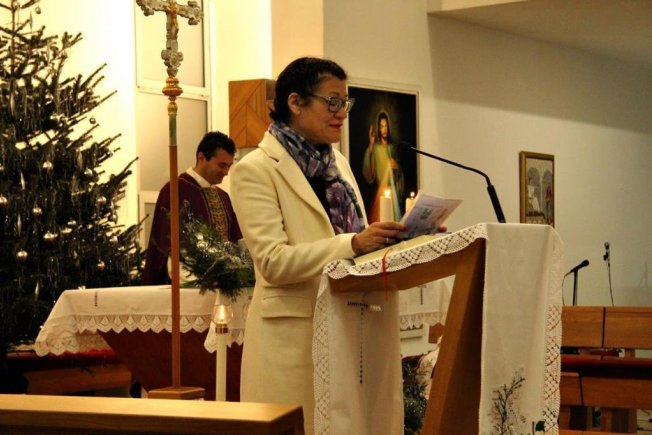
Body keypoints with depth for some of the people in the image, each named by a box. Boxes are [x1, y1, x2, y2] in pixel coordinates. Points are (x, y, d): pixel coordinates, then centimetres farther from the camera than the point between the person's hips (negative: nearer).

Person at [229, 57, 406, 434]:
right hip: (293, 333, -6)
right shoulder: (256, 170, -7)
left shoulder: (338, 163, 16)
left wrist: (394, 237, -1)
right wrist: (353, 244, -25)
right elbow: (273, 262, -17)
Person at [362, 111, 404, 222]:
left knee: (395, 219, 0)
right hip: (380, 192, -4)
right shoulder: (375, 148, -4)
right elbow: (368, 176, -18)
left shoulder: (392, 147, 10)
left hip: (393, 192, 4)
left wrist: (397, 167, -5)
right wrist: (370, 146, -22)